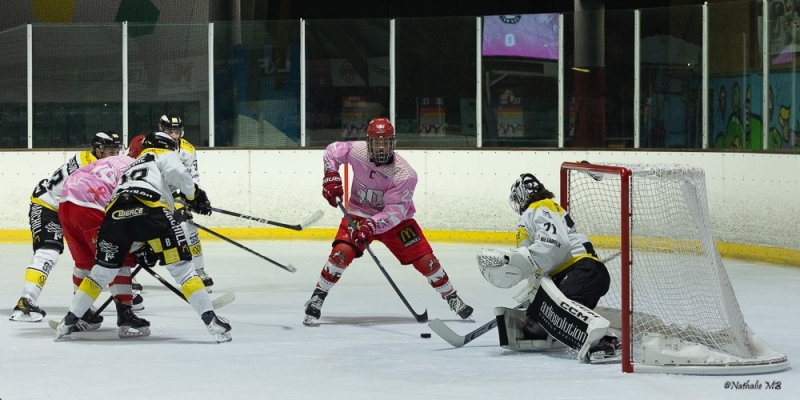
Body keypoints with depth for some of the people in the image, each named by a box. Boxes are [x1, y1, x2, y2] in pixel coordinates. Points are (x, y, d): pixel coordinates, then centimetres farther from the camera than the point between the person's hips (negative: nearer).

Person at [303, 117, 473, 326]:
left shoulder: (404, 174, -27)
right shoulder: (357, 151, -19)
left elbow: (394, 212, -30)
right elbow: (333, 150, 2)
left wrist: (371, 227, -43)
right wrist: (331, 177, -10)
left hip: (395, 220, -1)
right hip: (360, 213, 1)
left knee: (425, 259, -8)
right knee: (342, 252, -23)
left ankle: (452, 298, 13)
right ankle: (316, 299, -8)